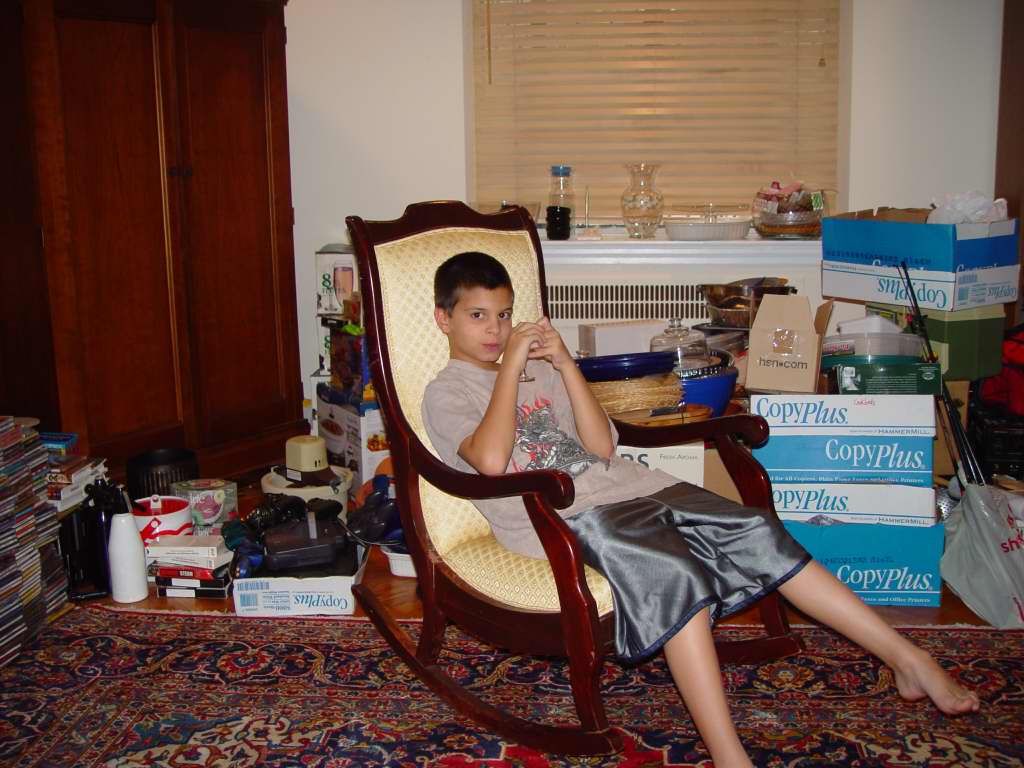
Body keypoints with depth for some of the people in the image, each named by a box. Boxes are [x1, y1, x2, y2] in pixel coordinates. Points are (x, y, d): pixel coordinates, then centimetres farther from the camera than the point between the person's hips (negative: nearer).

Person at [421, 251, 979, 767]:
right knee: (676, 573, -33)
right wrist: (510, 365, -11)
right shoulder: (446, 392, 4)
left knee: (756, 532, -9)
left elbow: (601, 447, 9)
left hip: (623, 484, 6)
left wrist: (565, 363, 1)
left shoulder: (538, 368, 22)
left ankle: (908, 660, -2)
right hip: (559, 516, -6)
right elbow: (491, 460, -19)